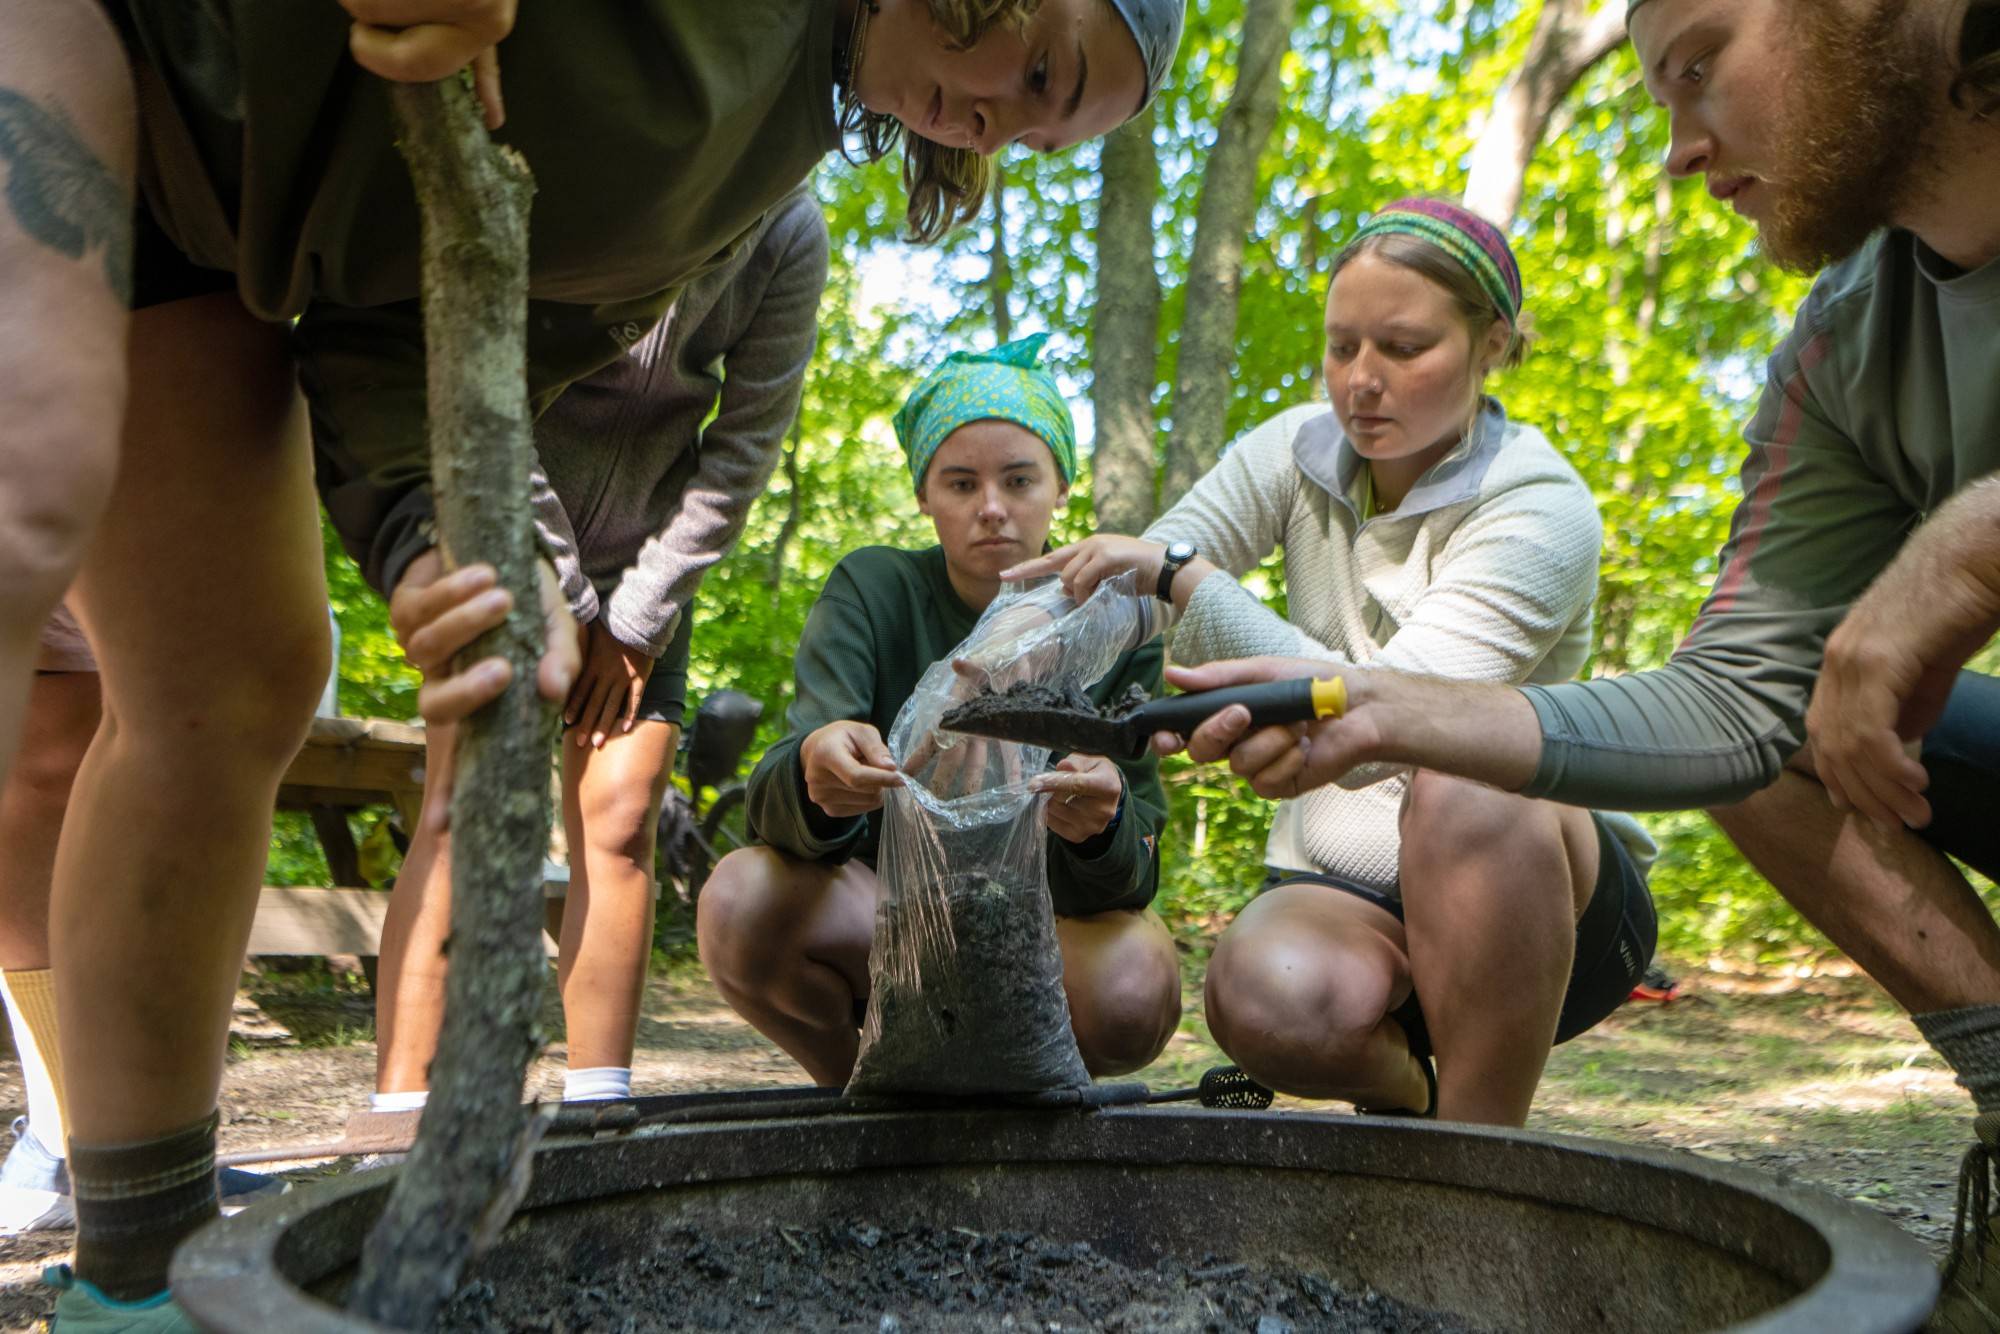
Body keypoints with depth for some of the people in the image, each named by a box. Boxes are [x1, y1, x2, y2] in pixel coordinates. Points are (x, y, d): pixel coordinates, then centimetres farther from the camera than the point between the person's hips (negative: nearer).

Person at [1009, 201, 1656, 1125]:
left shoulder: (1542, 509, -16)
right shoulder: (1298, 453, 0)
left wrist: (1186, 576, -34)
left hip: (1547, 886, -3)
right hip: (1344, 885, 3)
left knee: (1468, 783, -38)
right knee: (1267, 998, -32)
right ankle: (1403, 1090, 4)